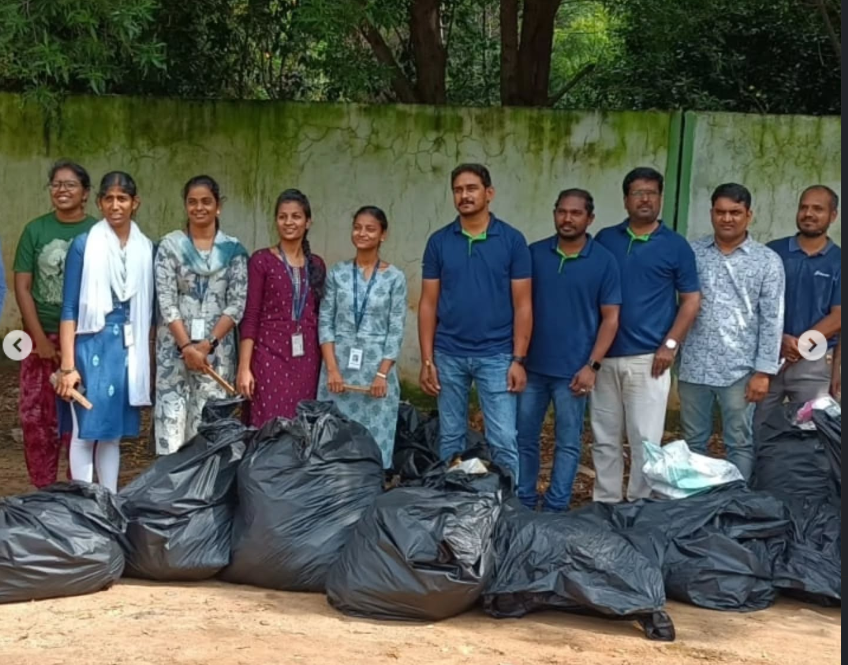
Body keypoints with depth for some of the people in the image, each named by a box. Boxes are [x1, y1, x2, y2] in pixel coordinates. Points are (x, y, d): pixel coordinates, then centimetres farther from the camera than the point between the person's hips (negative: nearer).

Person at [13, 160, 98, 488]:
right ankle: (43, 492, 15)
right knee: (38, 420, 2)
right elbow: (22, 288, 1)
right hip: (43, 339, 1)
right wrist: (41, 339, -6)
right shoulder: (35, 230, 2)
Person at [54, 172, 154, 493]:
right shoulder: (84, 245, -5)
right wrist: (67, 365, -12)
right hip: (92, 344, -3)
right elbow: (70, 308, -6)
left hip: (128, 347, 4)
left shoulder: (146, 248, 6)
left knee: (113, 432, 12)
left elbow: (148, 309, 11)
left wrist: (148, 359, 9)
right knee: (86, 432, 0)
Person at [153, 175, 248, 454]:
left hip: (217, 347, 1)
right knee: (171, 417, -5)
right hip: (175, 345, -1)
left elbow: (237, 303, 0)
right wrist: (187, 346, -13)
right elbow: (166, 301, -3)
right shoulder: (170, 246, 3)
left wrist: (208, 344, -10)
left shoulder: (233, 249, 6)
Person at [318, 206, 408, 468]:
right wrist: (332, 369, -8)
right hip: (339, 365, 1)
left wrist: (382, 373, -10)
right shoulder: (338, 273, 5)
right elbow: (325, 322, 3)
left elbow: (396, 329, -2)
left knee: (376, 438, 1)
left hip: (377, 366, -1)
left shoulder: (395, 278, 1)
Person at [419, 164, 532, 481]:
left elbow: (522, 305, -1)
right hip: (449, 355, 2)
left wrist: (518, 360, -8)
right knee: (451, 439, 11)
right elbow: (428, 304, 5)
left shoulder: (512, 240, -2)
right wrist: (427, 360, -1)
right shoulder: (439, 241, 3)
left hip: (496, 355, -2)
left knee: (504, 440, -3)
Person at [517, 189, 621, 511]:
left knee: (568, 443, 6)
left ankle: (555, 509, 16)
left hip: (573, 370, -2)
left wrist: (592, 365, -10)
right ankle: (523, 504, 22)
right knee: (524, 438, 9)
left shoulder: (604, 261, -3)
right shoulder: (534, 254, 3)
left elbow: (610, 318, -2)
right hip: (532, 365, 3)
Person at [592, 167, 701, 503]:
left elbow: (691, 300, 3)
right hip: (603, 355, 3)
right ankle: (605, 504, 20)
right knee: (605, 440, 9)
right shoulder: (605, 239, 8)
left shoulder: (676, 245, 2)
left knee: (645, 441, 0)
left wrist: (670, 344, -8)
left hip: (648, 358, -3)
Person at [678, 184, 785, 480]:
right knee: (693, 442, 12)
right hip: (694, 367, 2)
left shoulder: (767, 261, 0)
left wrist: (763, 371, -7)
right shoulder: (692, 253, 6)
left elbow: (772, 320, -2)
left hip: (739, 370, -2)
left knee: (740, 444, 5)